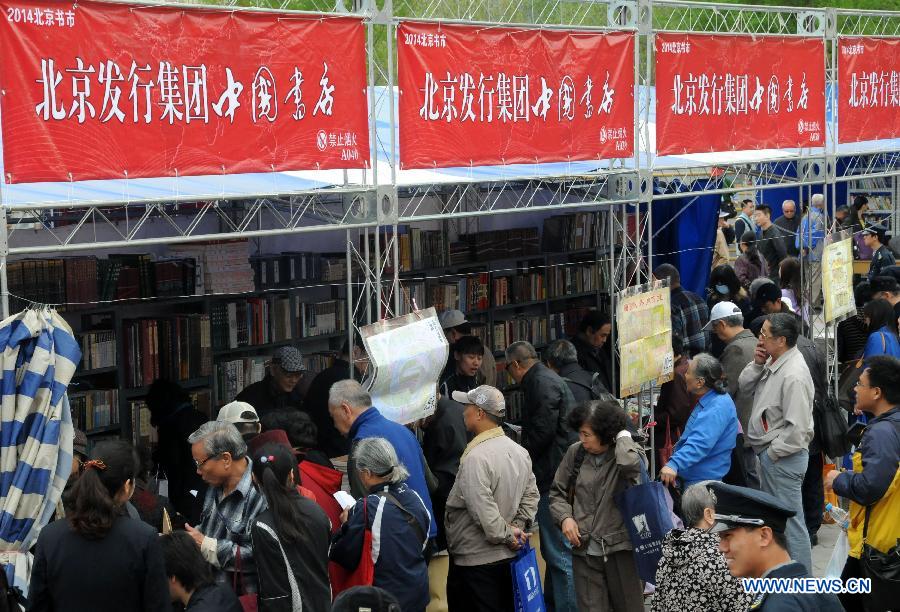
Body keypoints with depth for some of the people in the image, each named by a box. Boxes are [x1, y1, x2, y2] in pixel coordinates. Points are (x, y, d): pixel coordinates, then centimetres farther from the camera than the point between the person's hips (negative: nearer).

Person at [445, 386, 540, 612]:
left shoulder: (476, 457, -22)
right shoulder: (520, 452, 6)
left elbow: (483, 510, -26)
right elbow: (531, 495, 11)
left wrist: (506, 534, -13)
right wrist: (518, 527, 5)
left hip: (475, 561, -8)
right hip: (508, 557, 8)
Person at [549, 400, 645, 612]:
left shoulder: (629, 451, -6)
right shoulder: (575, 452, 3)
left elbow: (630, 465, -33)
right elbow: (558, 492, 14)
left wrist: (622, 435, -16)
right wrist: (565, 517, -4)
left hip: (620, 548, -2)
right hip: (585, 549, 3)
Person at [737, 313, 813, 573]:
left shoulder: (794, 375, -24)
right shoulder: (773, 362, 5)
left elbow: (797, 428, -26)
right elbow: (745, 387, 12)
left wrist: (773, 452, -17)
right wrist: (757, 365, -4)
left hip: (783, 458, -11)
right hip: (769, 454, 11)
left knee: (790, 521, -4)